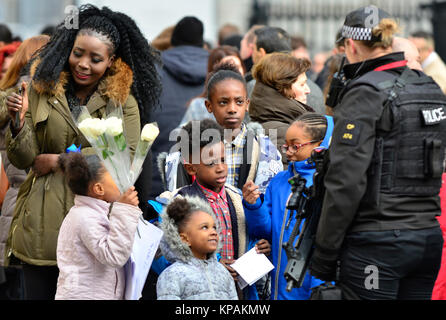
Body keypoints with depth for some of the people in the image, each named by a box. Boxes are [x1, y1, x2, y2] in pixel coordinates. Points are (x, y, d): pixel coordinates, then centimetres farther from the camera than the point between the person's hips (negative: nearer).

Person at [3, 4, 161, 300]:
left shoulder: (123, 100, 2)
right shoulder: (42, 90, 6)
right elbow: (23, 159, 3)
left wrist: (58, 161, -11)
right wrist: (19, 122, -18)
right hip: (43, 219, 1)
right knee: (37, 292, 4)